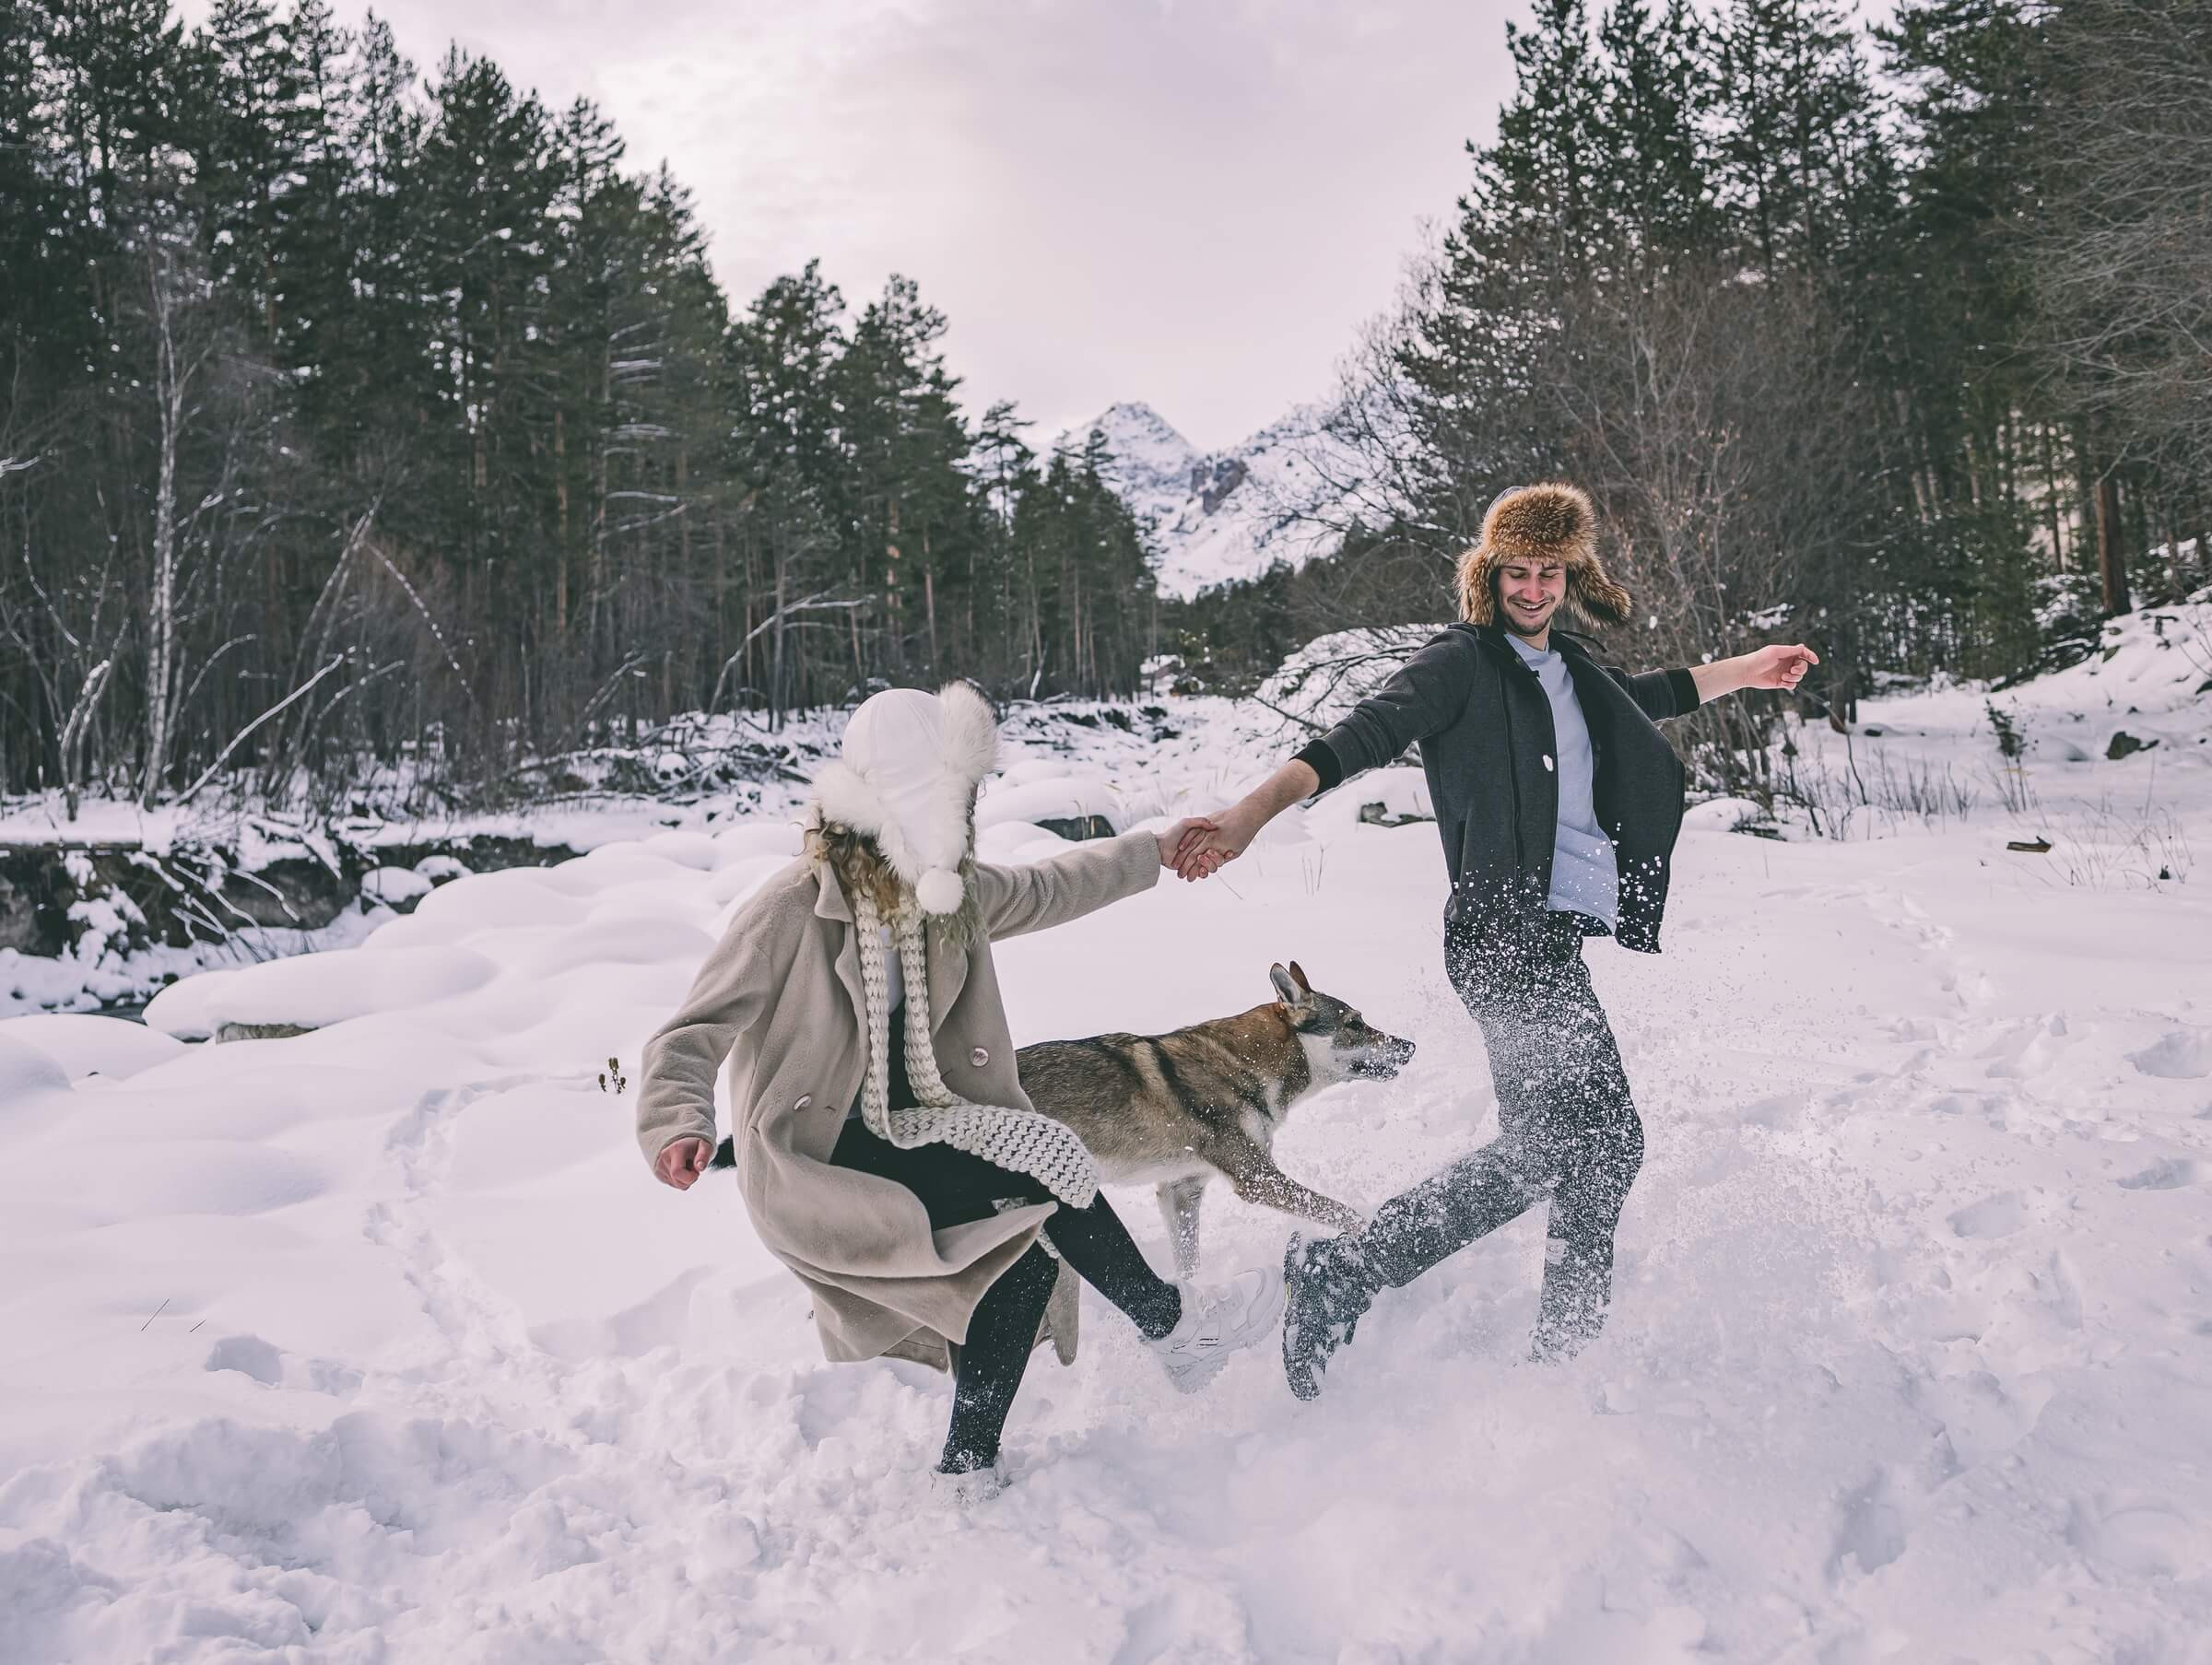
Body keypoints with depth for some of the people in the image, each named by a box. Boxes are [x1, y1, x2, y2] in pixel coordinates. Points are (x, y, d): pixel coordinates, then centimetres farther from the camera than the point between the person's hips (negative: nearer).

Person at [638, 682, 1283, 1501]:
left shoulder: (952, 894, 2)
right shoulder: (792, 909, -19)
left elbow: (1049, 889, 20)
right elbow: (691, 1035, -20)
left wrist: (1151, 851, 29)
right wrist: (679, 1124, -39)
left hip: (898, 1138, 8)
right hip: (811, 1168, -8)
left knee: (1037, 1221, -10)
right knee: (1040, 1158, -18)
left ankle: (971, 1463, 4)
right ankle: (1174, 1327, 4)